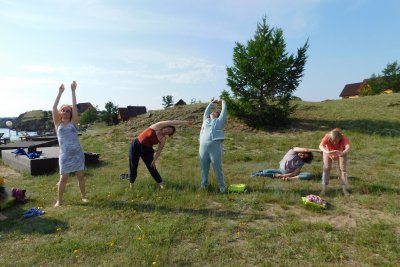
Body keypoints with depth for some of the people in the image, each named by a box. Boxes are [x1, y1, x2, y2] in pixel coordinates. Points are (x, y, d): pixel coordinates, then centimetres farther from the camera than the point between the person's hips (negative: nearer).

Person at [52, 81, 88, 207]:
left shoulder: (73, 122, 4)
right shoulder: (58, 124, 5)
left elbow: (75, 106, -4)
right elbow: (54, 108, -4)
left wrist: (73, 91, -7)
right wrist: (60, 92, -6)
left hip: (78, 153, 1)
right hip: (65, 155, 0)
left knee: (80, 176, 7)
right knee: (63, 178, 2)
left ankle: (83, 196, 23)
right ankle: (59, 200, 18)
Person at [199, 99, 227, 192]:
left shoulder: (219, 120, 18)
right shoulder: (206, 120, 25)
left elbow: (224, 111, 22)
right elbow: (206, 111, 34)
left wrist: (222, 102, 37)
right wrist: (212, 102, 43)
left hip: (215, 146, -3)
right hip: (203, 146, 3)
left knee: (217, 168, -1)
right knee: (204, 167, 7)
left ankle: (221, 186, 9)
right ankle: (204, 185, 18)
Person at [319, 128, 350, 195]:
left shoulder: (344, 138, -41)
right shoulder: (327, 137, -40)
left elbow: (348, 147, -59)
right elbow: (321, 146, -57)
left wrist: (343, 153, -79)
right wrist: (327, 152, -77)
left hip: (341, 152, 0)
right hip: (329, 152, 0)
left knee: (343, 168, -3)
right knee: (326, 168, -6)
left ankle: (344, 188, 8)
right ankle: (324, 188, 1)